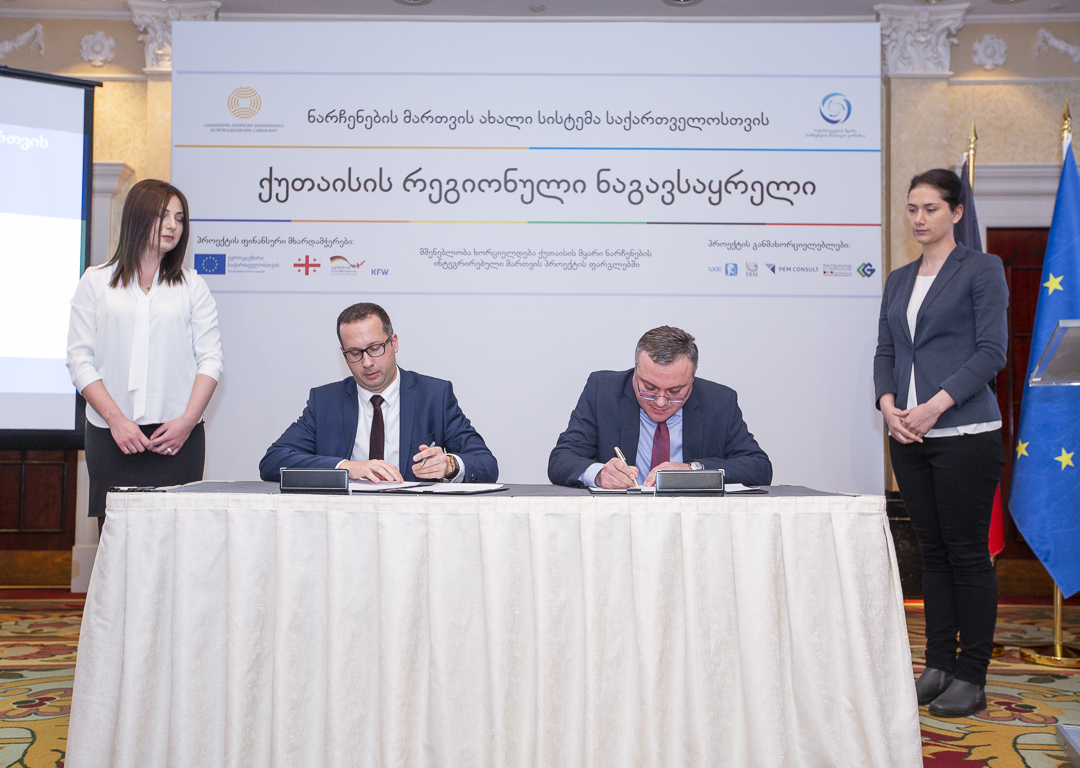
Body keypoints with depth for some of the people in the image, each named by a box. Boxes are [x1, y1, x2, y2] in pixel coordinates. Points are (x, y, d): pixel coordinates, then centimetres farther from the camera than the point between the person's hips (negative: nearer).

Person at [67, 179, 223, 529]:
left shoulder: (192, 286, 13)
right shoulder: (96, 282, 11)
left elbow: (210, 358, 6)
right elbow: (79, 359, 4)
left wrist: (188, 421, -8)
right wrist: (116, 419, -8)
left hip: (177, 437, 0)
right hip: (111, 435, 0)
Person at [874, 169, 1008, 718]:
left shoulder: (981, 270, 0)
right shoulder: (898, 280, 17)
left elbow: (991, 351, -8)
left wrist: (936, 405, -17)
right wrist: (888, 403, -4)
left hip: (964, 433, -5)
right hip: (908, 435, 6)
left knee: (967, 553, -2)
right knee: (932, 551, 10)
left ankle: (970, 678, 6)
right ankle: (938, 665, 17)